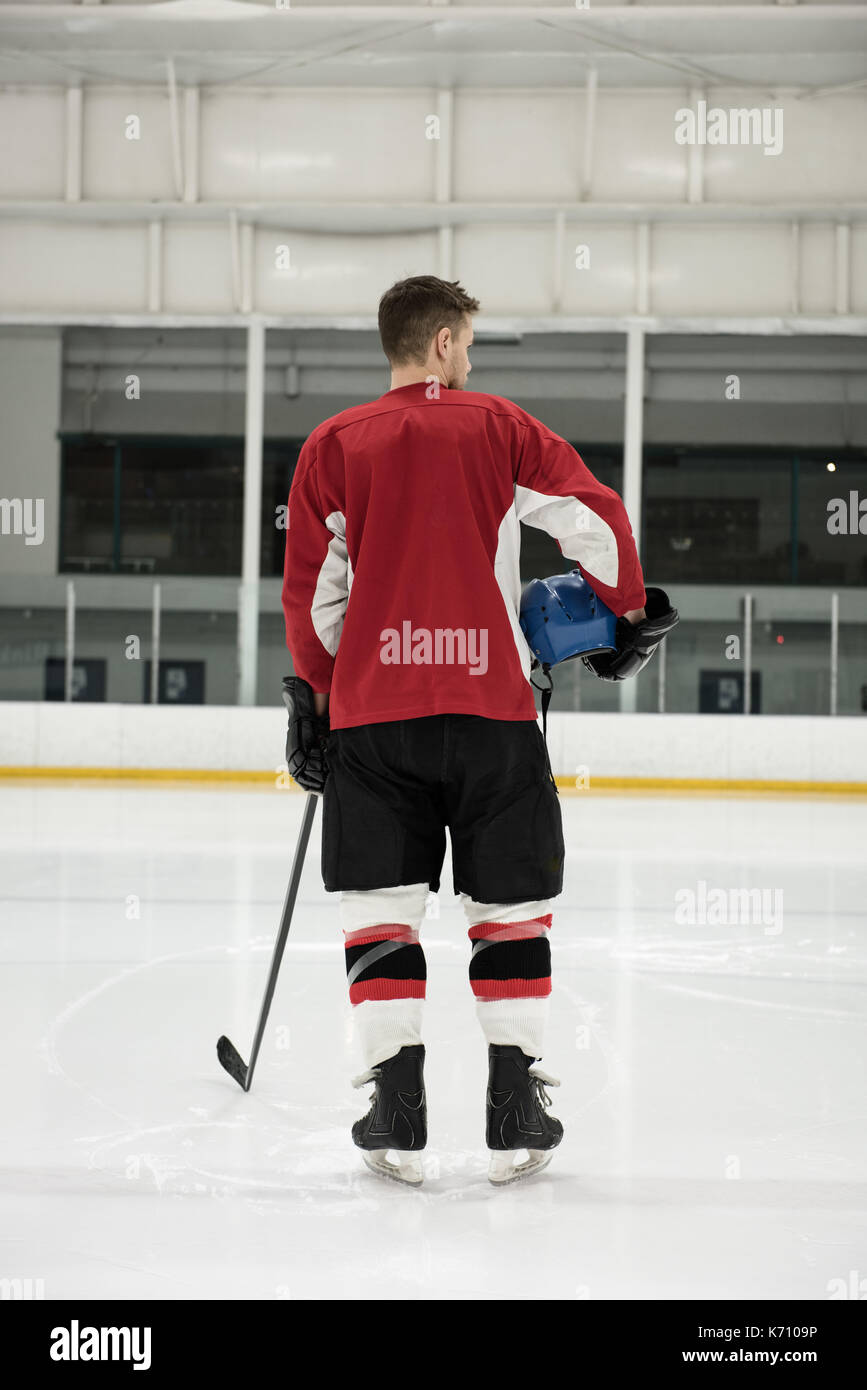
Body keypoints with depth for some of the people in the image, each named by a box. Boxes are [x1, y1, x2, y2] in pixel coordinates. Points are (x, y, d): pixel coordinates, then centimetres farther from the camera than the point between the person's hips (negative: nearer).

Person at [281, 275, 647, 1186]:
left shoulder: (333, 445, 6)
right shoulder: (500, 428, 5)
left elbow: (312, 589, 4)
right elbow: (593, 518, 1)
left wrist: (310, 696, 13)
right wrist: (625, 608, 17)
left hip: (372, 710, 1)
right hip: (491, 703, 0)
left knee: (380, 908, 7)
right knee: (508, 906, 10)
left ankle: (398, 1112, 3)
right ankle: (514, 1116, 9)